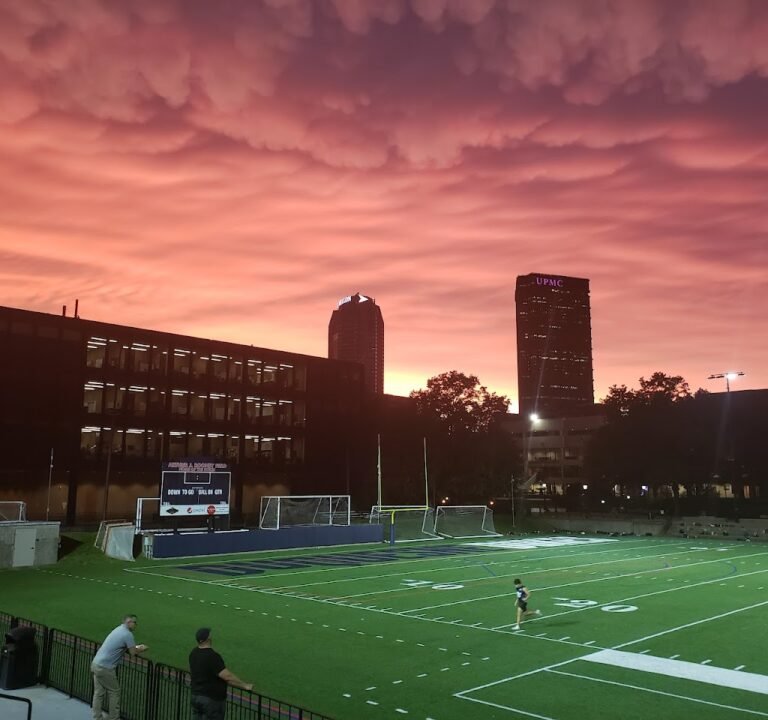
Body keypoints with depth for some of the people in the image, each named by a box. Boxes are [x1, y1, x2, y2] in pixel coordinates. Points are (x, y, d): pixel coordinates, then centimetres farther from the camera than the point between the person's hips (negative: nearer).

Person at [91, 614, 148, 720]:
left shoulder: (119, 629, 14)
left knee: (98, 693, 11)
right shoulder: (127, 634, -14)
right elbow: (133, 652, -11)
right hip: (105, 668, -8)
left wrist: (138, 647, 14)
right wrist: (142, 649, 9)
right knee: (114, 692, 7)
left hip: (96, 664, 8)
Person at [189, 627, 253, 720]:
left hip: (195, 696, 8)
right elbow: (227, 676, -28)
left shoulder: (193, 653, 1)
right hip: (212, 699, -8)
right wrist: (245, 685, -17)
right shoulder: (212, 656, -26)